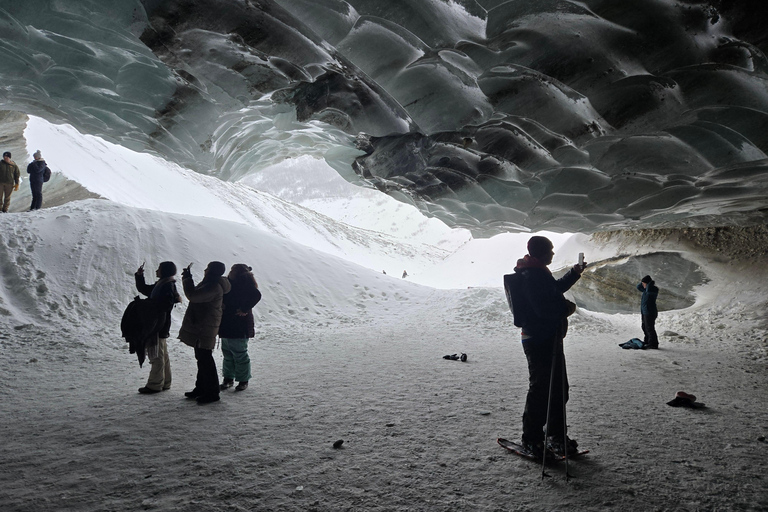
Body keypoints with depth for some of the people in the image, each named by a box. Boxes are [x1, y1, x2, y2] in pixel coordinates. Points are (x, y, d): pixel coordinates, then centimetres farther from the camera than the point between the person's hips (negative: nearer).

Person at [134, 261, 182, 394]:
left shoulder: (168, 286, -15)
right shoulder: (160, 284, 15)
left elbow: (165, 305, -25)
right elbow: (143, 289, 25)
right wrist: (139, 276, 14)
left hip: (160, 325, -10)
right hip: (157, 325, 10)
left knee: (156, 355, -5)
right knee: (162, 354, 15)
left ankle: (154, 385, 0)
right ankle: (164, 383, 23)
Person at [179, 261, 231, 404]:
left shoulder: (214, 287, -21)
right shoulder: (211, 284, 15)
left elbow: (193, 296, -27)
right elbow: (197, 295, 25)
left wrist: (187, 279, -16)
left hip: (205, 329, -11)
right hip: (200, 327, 11)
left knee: (205, 359, -7)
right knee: (202, 358, 18)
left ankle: (212, 393, 0)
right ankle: (201, 388, 30)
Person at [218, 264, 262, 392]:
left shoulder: (244, 284, -13)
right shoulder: (229, 283, 12)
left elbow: (256, 295, -25)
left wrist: (245, 309, -23)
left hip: (239, 327, -8)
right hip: (226, 326, 8)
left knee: (240, 354, -1)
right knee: (227, 353, 14)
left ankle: (243, 381, 10)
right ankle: (228, 379, 25)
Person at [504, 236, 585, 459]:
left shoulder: (538, 273, 15)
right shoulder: (533, 276, -20)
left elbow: (555, 288, 33)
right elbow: (544, 308, -29)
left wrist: (574, 273, 33)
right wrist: (567, 308, -12)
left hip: (548, 340, 11)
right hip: (540, 341, -11)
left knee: (559, 388, 18)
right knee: (540, 390, -4)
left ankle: (556, 436, 30)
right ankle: (531, 440, 7)